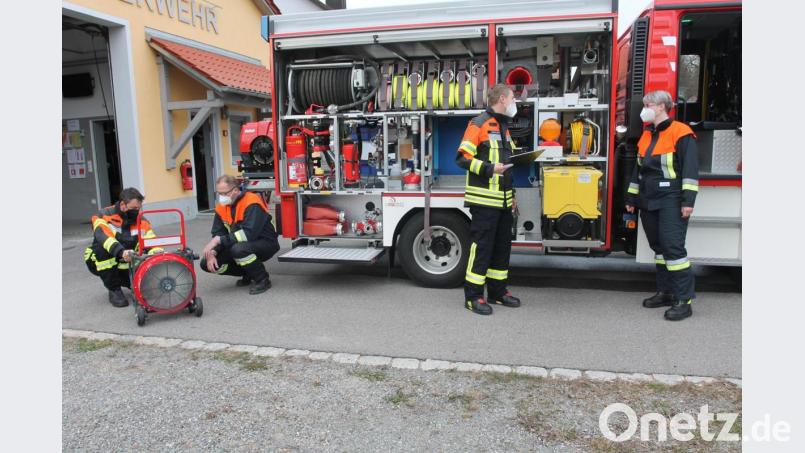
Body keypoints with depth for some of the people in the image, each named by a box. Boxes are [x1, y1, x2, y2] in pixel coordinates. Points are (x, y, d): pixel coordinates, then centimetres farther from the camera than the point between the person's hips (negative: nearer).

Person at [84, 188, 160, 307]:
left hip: (126, 265, 2)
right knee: (103, 248, -34)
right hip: (100, 263, -2)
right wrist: (121, 252, -56)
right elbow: (104, 237, -38)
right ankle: (114, 290, -16)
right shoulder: (104, 216, -19)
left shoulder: (141, 221, -6)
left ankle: (123, 280, 15)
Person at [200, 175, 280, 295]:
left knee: (238, 249, -38)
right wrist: (211, 253, -18)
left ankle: (262, 280, -13)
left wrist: (219, 240, -33)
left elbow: (249, 233, -34)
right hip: (242, 244, 8)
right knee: (206, 263, -5)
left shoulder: (252, 203, -23)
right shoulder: (221, 207, 0)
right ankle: (248, 274, 12)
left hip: (265, 244, -7)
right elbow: (217, 234, 0)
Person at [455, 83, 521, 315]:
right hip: (484, 200, -9)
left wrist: (512, 195, 22)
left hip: (503, 200, 9)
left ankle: (497, 291, 23)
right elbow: (463, 158, -14)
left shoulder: (503, 126, 21)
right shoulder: (479, 124, -7)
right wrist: (489, 168, -25)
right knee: (482, 246, -6)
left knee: (502, 245, 12)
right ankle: (473, 296, 2)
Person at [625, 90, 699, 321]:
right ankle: (666, 292, 20)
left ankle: (684, 300, -8)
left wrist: (688, 200, -19)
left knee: (673, 246, -13)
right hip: (649, 202, 8)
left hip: (671, 201, -8)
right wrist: (631, 199, 21)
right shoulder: (646, 136, 17)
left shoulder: (681, 133, -7)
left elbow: (690, 170, -12)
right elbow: (638, 170, 22)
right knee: (659, 247, 11)